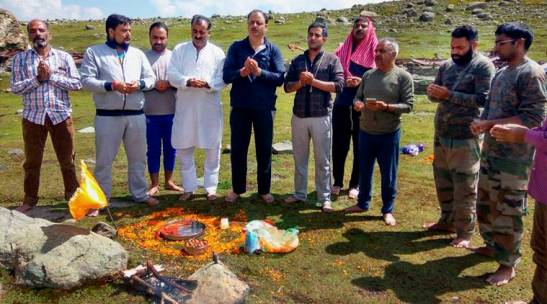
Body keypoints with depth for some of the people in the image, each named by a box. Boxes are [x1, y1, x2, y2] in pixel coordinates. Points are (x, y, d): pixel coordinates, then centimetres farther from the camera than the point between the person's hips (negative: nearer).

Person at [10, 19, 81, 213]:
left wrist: (51, 76, -13)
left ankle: (73, 195, 23)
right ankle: (29, 199, 23)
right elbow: (15, 87, -3)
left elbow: (77, 84, -5)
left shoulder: (64, 57, 4)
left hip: (61, 115, 0)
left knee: (67, 160, 8)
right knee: (31, 162, 10)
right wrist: (37, 79, -15)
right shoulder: (20, 58, 4)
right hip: (33, 117, 1)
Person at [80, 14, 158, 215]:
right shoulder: (94, 52, 1)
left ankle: (140, 194, 28)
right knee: (104, 160, 5)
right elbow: (87, 80, -8)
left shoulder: (138, 53, 12)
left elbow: (151, 78, 10)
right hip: (107, 116, -3)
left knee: (138, 158, 13)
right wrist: (111, 86, -21)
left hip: (136, 115, 4)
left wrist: (139, 84, -11)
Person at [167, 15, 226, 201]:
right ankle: (189, 187, 20)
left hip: (210, 108, -1)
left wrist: (208, 84, -20)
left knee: (212, 148, 5)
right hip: (185, 108, 1)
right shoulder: (179, 50, 9)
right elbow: (172, 75, -1)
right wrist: (187, 81, -20)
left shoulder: (217, 52, 6)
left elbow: (223, 79, -2)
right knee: (184, 148, 6)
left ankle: (211, 187, 19)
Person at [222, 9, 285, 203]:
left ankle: (264, 190, 25)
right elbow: (226, 76, -6)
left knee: (264, 150, 9)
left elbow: (280, 78, -9)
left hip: (264, 108, 0)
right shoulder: (236, 47, 2)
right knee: (238, 150, 9)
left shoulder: (273, 50, 1)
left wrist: (259, 72, -22)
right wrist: (242, 72, -25)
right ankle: (237, 188, 26)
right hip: (240, 107, 1)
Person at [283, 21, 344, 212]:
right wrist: (301, 82, -13)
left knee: (322, 160, 5)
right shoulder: (297, 60, 10)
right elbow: (287, 86, 6)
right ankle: (300, 193, 25)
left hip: (321, 117, -3)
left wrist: (314, 81, -15)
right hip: (299, 116, 4)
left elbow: (338, 85, -11)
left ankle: (325, 198, 14)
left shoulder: (332, 60, 0)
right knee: (299, 158, 12)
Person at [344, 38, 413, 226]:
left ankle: (388, 210, 22)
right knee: (364, 170, 16)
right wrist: (357, 104, -12)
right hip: (365, 131, 4)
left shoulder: (403, 77, -7)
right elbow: (358, 96, 12)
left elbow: (408, 105, -10)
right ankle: (363, 203, 33)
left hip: (389, 134, -4)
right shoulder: (368, 75, 7)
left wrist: (386, 106, -24)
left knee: (388, 174, 7)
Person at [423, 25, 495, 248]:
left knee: (465, 186, 0)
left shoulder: (483, 66, -8)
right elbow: (435, 95, 12)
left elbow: (482, 99, -17)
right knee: (442, 179, 15)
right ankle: (447, 220, 32)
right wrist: (433, 93, -12)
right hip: (441, 133, 7)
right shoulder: (446, 66, 10)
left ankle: (465, 231, 12)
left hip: (465, 136, -6)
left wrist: (448, 95, -21)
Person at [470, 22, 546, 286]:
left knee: (507, 212, 1)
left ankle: (508, 264, 15)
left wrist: (489, 124, -19)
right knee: (485, 204, 19)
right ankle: (492, 245, 38)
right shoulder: (501, 73, 11)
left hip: (514, 157, -8)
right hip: (490, 151, 9)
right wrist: (481, 123, -3)